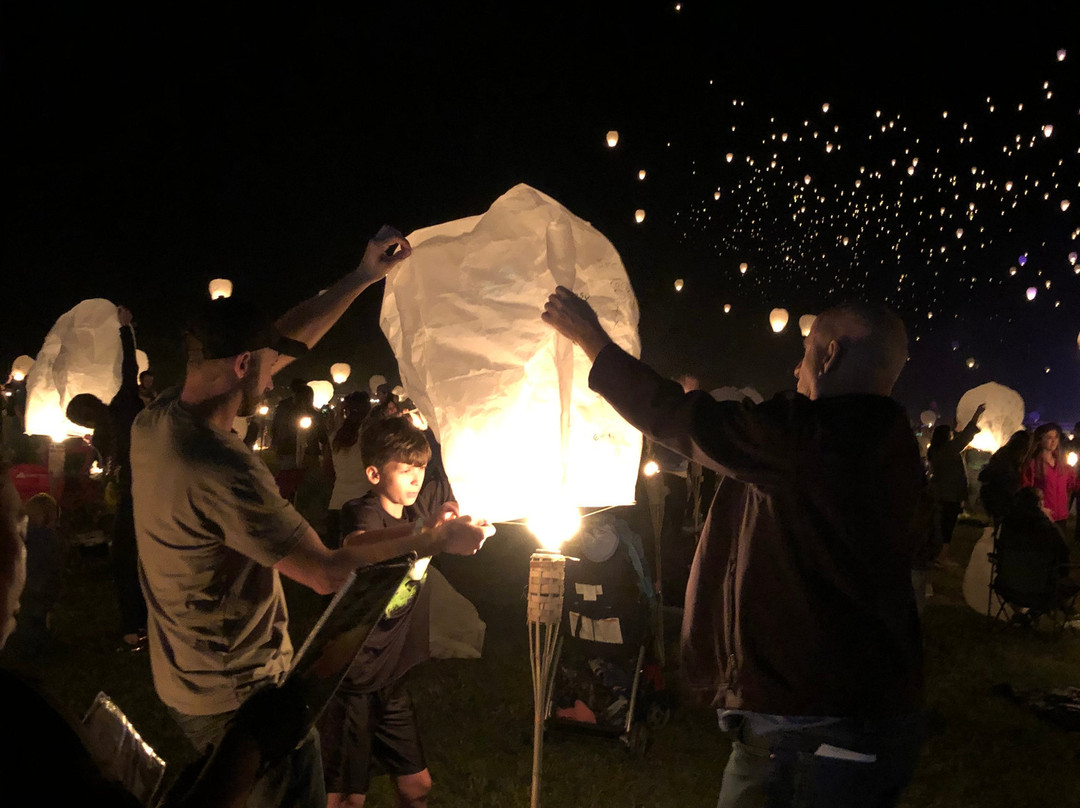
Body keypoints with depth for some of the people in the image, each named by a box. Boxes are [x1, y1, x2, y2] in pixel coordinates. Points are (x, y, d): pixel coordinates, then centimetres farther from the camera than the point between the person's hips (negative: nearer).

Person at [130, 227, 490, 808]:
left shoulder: (154, 424, -5)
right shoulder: (222, 470, -32)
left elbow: (279, 344, 1)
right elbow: (326, 572, -27)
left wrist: (364, 277, 3)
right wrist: (433, 539, -15)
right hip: (240, 696, -8)